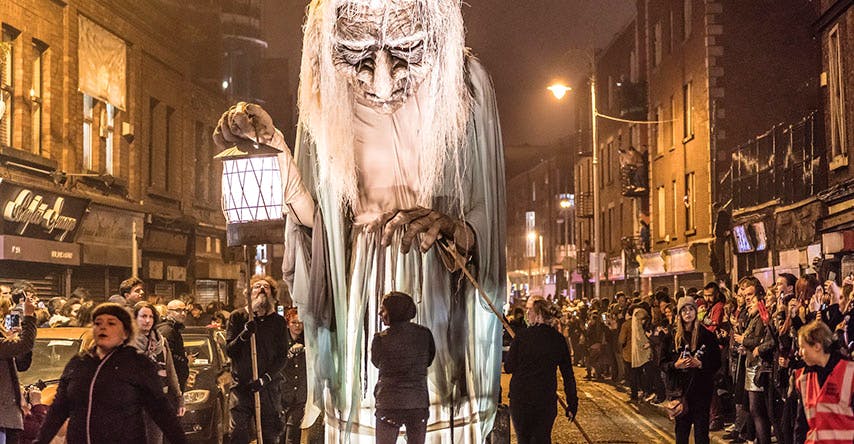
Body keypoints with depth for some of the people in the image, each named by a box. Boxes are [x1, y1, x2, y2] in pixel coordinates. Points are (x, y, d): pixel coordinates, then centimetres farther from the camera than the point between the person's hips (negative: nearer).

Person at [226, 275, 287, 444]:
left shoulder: (279, 321, 6)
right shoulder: (237, 317, 6)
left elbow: (282, 357, 2)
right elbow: (229, 350, 2)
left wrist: (266, 378, -13)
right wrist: (244, 334, -17)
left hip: (269, 386, 1)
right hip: (241, 385, -1)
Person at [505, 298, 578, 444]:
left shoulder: (522, 336, -7)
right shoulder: (558, 339, 0)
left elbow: (509, 367, -6)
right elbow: (568, 374, 2)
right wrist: (572, 403, 8)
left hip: (520, 398, -1)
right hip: (546, 399, 2)